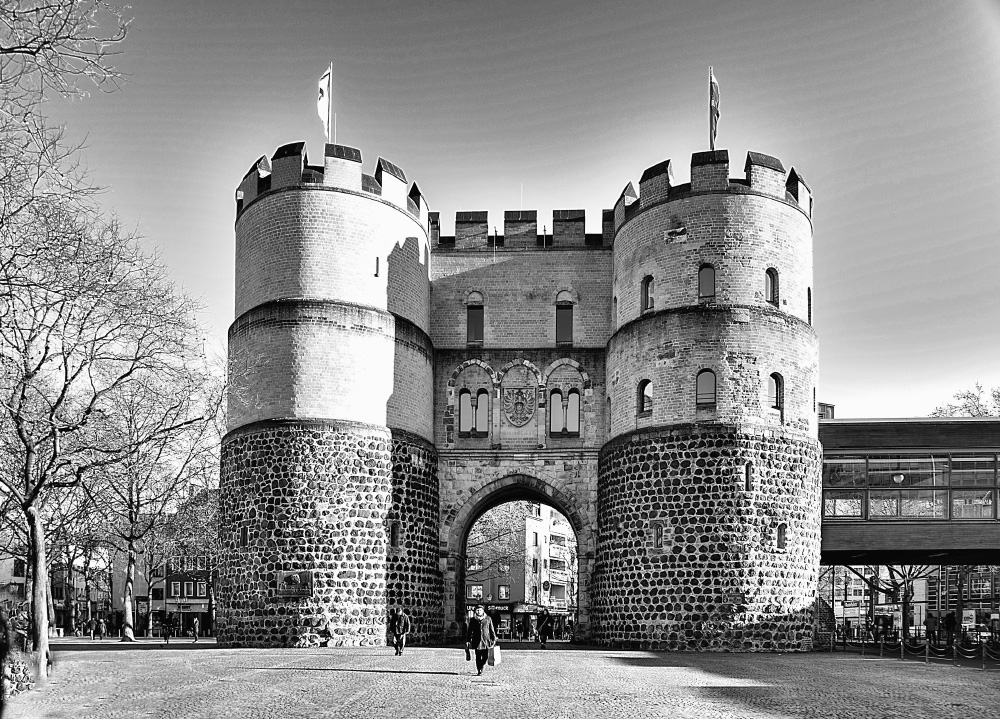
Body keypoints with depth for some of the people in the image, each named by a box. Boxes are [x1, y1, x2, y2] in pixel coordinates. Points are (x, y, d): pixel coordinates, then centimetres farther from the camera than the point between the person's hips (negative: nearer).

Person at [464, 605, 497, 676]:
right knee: (478, 657, -2)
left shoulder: (488, 619, 7)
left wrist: (494, 639, 7)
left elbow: (492, 630, 11)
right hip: (477, 641, 0)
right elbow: (469, 631, 8)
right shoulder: (472, 620, 6)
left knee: (485, 656, -3)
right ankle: (479, 671, 8)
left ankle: (481, 666, 26)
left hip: (486, 641, 0)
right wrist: (467, 641, 5)